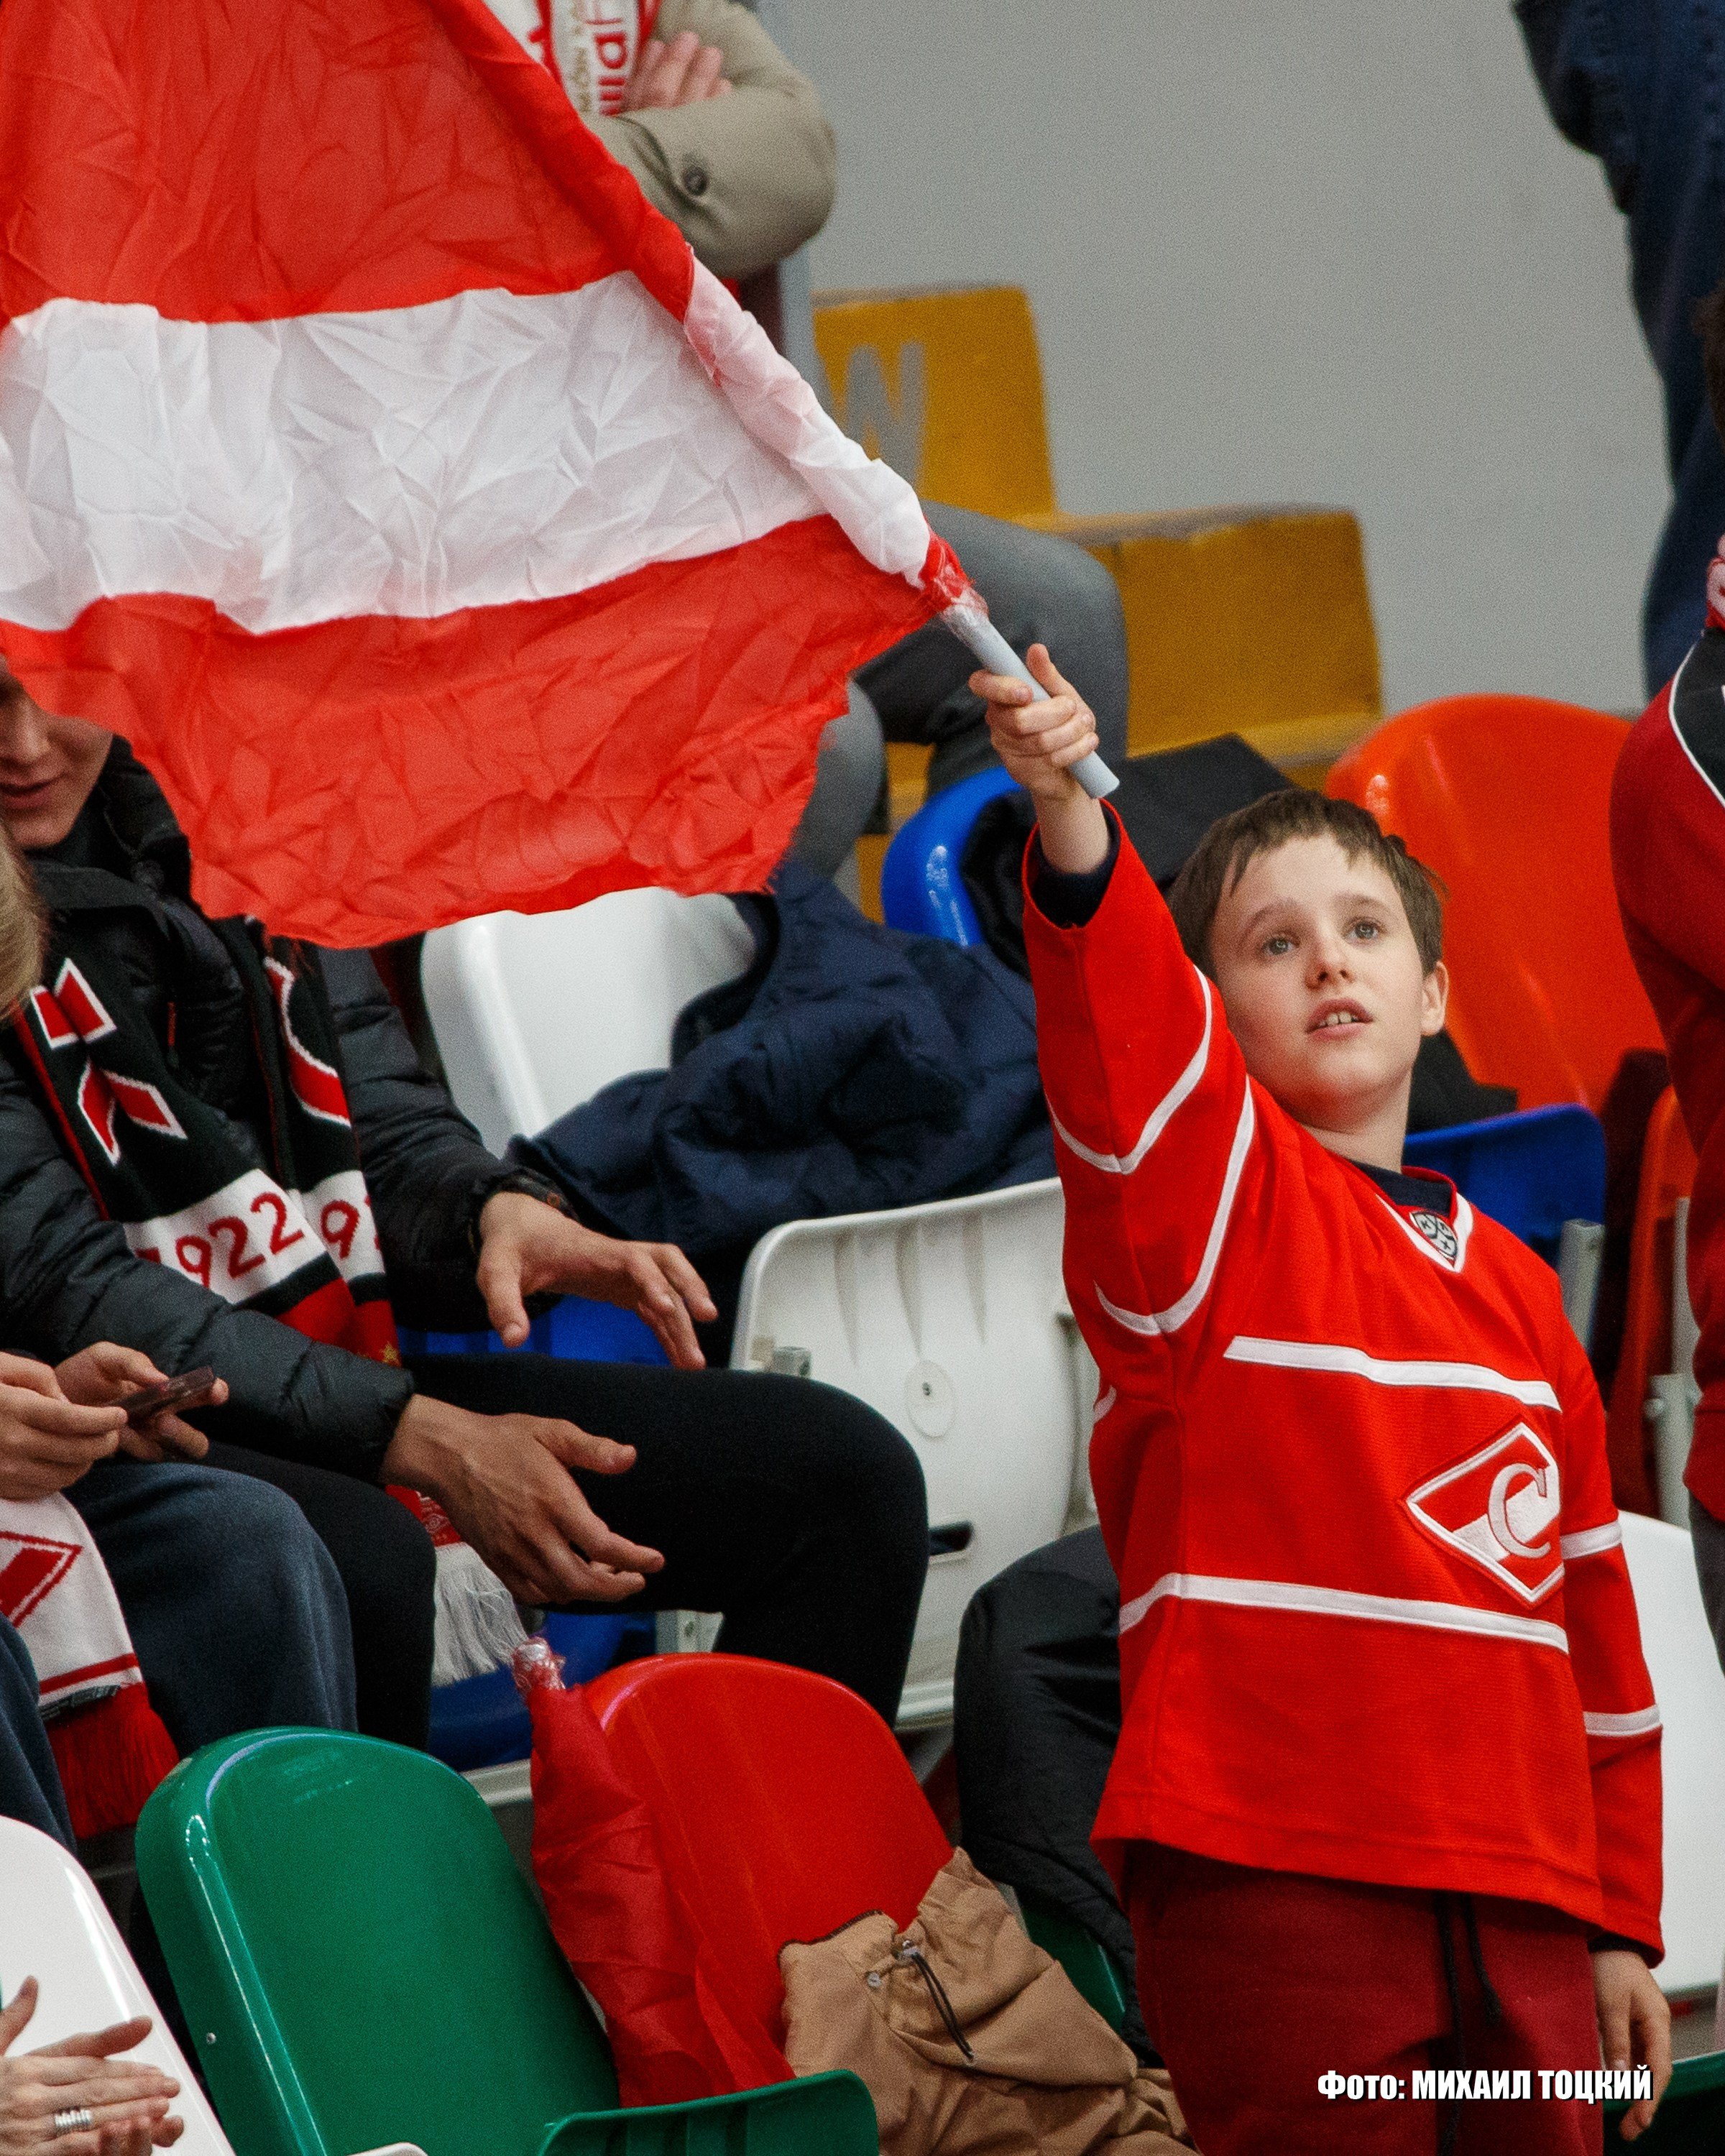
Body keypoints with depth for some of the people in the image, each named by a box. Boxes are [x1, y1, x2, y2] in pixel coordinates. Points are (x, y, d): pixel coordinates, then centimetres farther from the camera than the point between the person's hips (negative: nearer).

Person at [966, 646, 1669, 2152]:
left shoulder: (1517, 1290, 17)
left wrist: (1619, 1924, 19)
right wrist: (1070, 823, -39)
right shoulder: (1211, 1195, 2)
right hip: (1278, 1875, -6)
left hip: (1519, 1908, 6)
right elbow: (1123, 1033, -20)